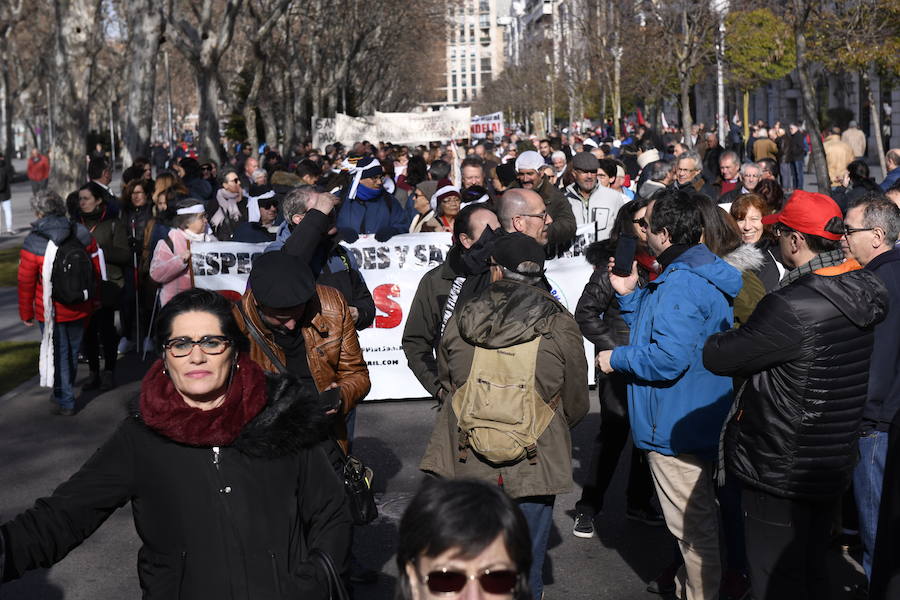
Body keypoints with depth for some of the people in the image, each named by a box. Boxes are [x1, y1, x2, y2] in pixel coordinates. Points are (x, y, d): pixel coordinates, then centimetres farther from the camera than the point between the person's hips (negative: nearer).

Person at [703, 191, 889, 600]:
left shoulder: (793, 308, -28)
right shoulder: (858, 294, -1)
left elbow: (717, 357, -20)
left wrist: (726, 336, 0)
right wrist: (750, 338, 4)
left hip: (780, 471, -8)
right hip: (832, 468, 8)